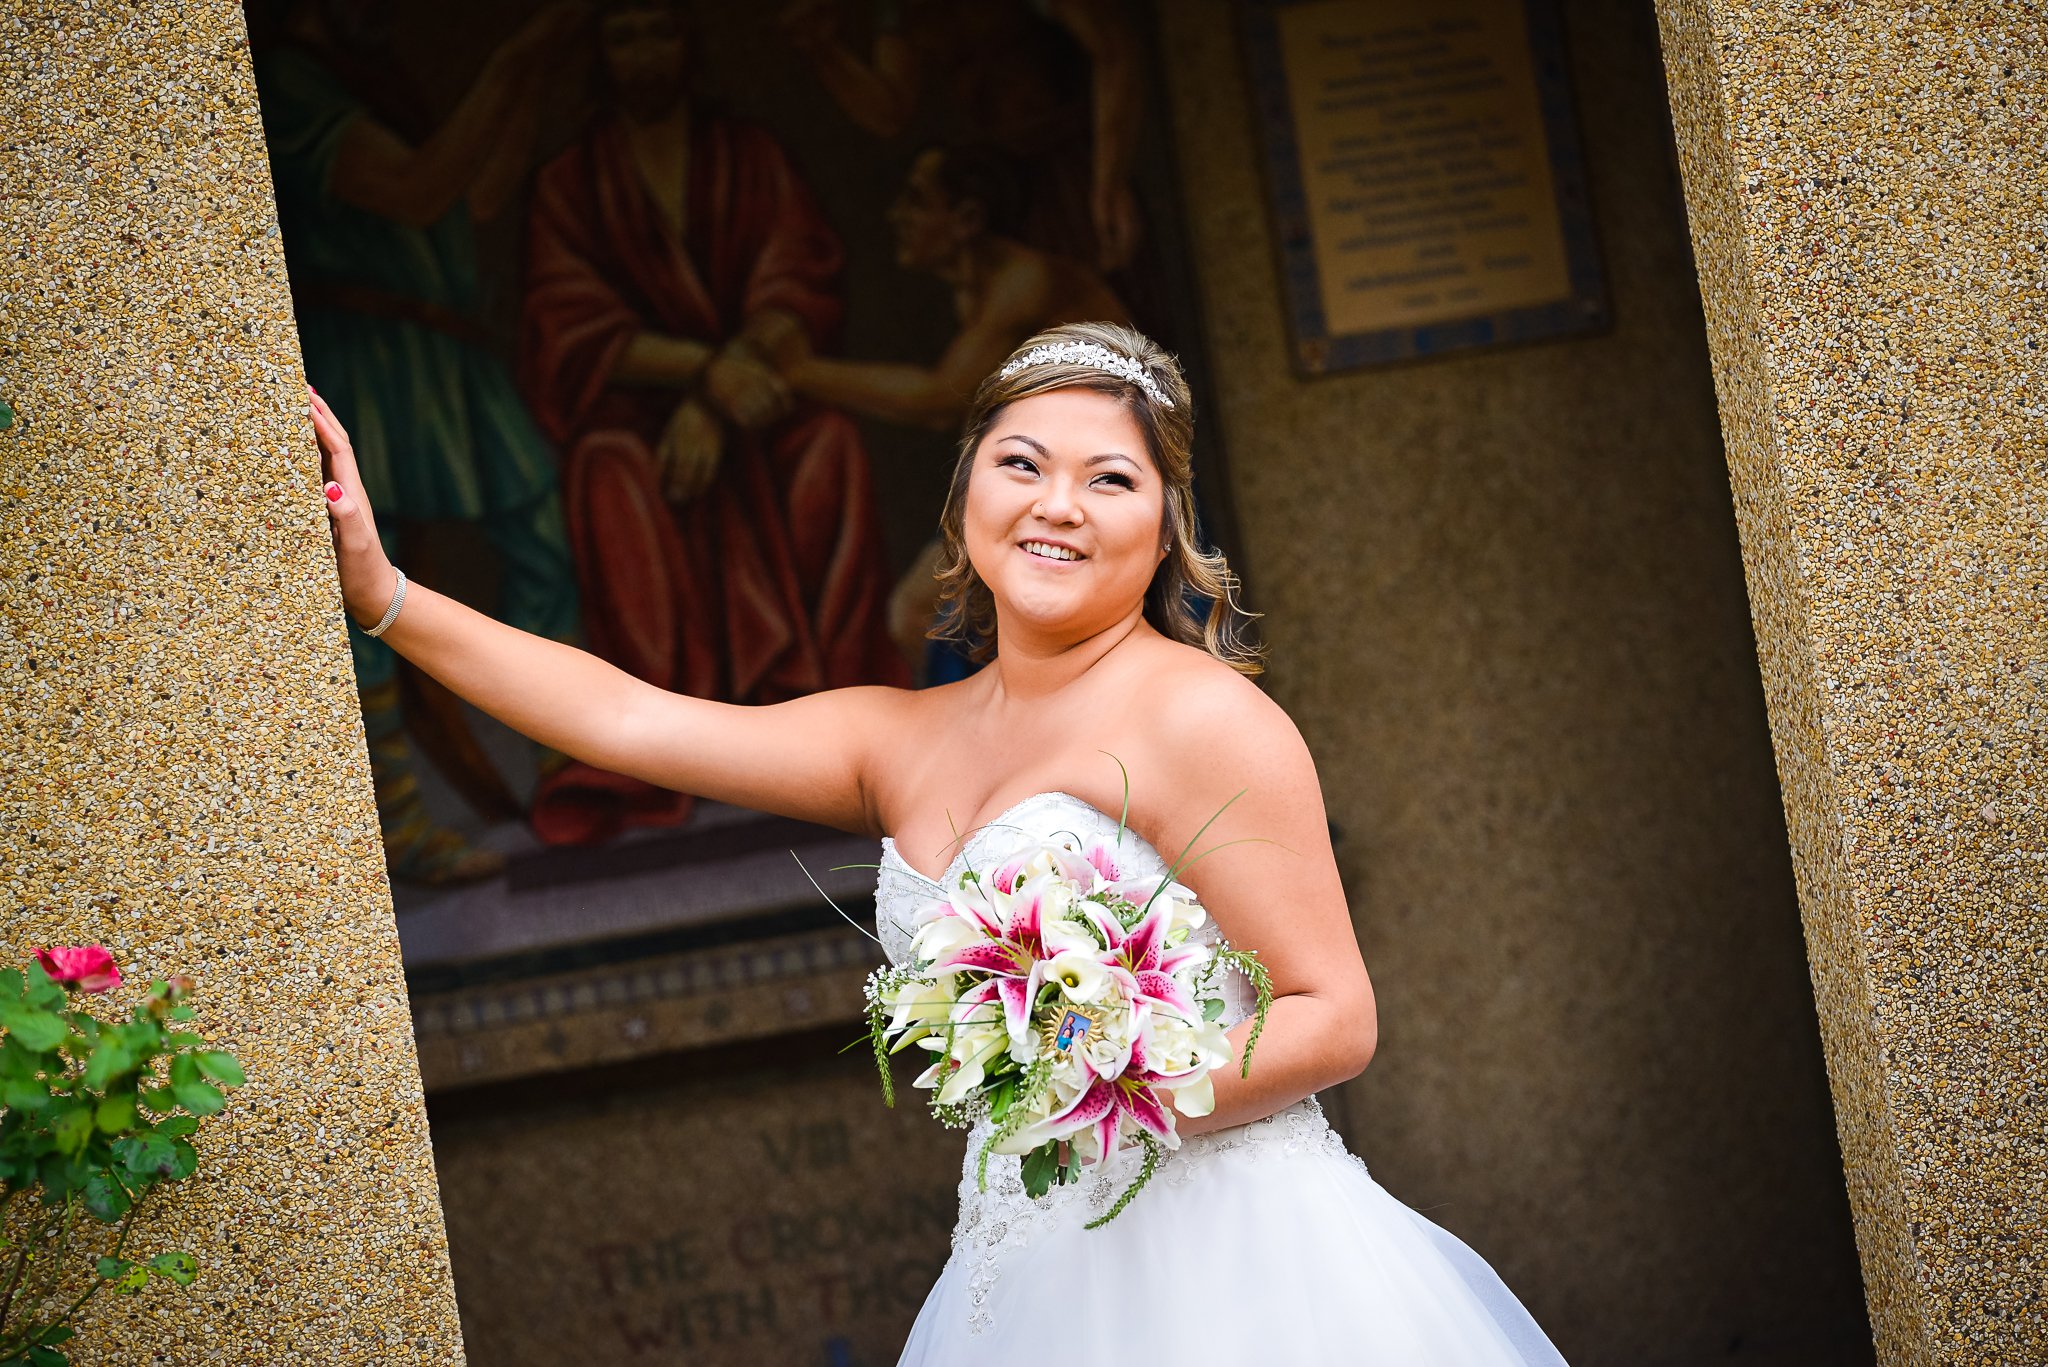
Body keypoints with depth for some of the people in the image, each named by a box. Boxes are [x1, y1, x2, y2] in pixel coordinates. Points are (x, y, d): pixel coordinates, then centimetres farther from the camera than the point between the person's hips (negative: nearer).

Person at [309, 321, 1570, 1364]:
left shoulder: (1198, 717, -7)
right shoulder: (903, 741, 15)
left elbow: (1336, 1020, -10)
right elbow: (629, 719, 13)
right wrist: (382, 596, 9)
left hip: (1225, 1265, -6)